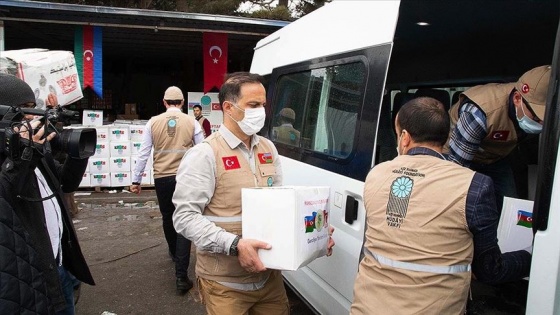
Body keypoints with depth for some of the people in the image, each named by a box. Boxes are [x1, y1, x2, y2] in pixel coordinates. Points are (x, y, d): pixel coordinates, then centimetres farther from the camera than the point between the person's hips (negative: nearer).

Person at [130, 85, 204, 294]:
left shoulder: (153, 122, 0)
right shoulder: (191, 122, -2)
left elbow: (143, 153, 1)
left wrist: (136, 180, 9)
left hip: (162, 178, 2)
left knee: (167, 218, 22)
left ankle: (174, 252, 46)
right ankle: (181, 276, -5)